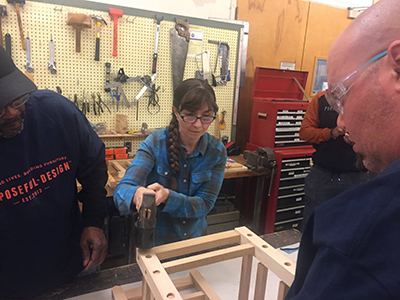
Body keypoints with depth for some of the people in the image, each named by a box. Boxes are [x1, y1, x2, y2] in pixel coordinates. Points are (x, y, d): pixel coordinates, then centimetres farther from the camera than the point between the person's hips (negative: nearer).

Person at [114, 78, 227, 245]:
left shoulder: (217, 151, -13)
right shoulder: (155, 142, -20)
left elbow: (205, 204, -18)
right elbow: (122, 189, -26)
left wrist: (167, 196, -36)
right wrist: (137, 193, -50)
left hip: (194, 237, 3)